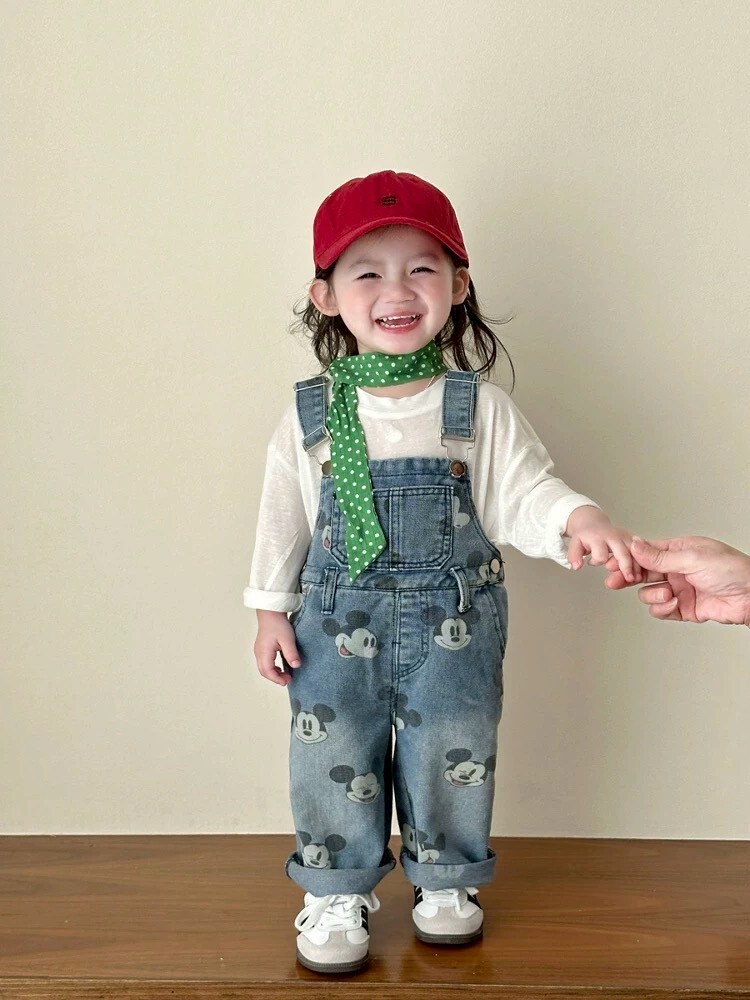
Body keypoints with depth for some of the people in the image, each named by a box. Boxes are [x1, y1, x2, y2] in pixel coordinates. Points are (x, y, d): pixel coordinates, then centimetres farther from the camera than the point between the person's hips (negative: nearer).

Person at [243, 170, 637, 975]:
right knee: (334, 761, 10)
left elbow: (522, 493, -10)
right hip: (338, 622, 1)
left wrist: (578, 519, -30)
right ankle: (338, 892, 32)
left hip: (454, 623, 0)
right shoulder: (309, 417, -4)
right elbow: (282, 517, 3)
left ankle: (445, 879, 39)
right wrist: (271, 610, 5)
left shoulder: (480, 409, -7)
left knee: (451, 758, 14)